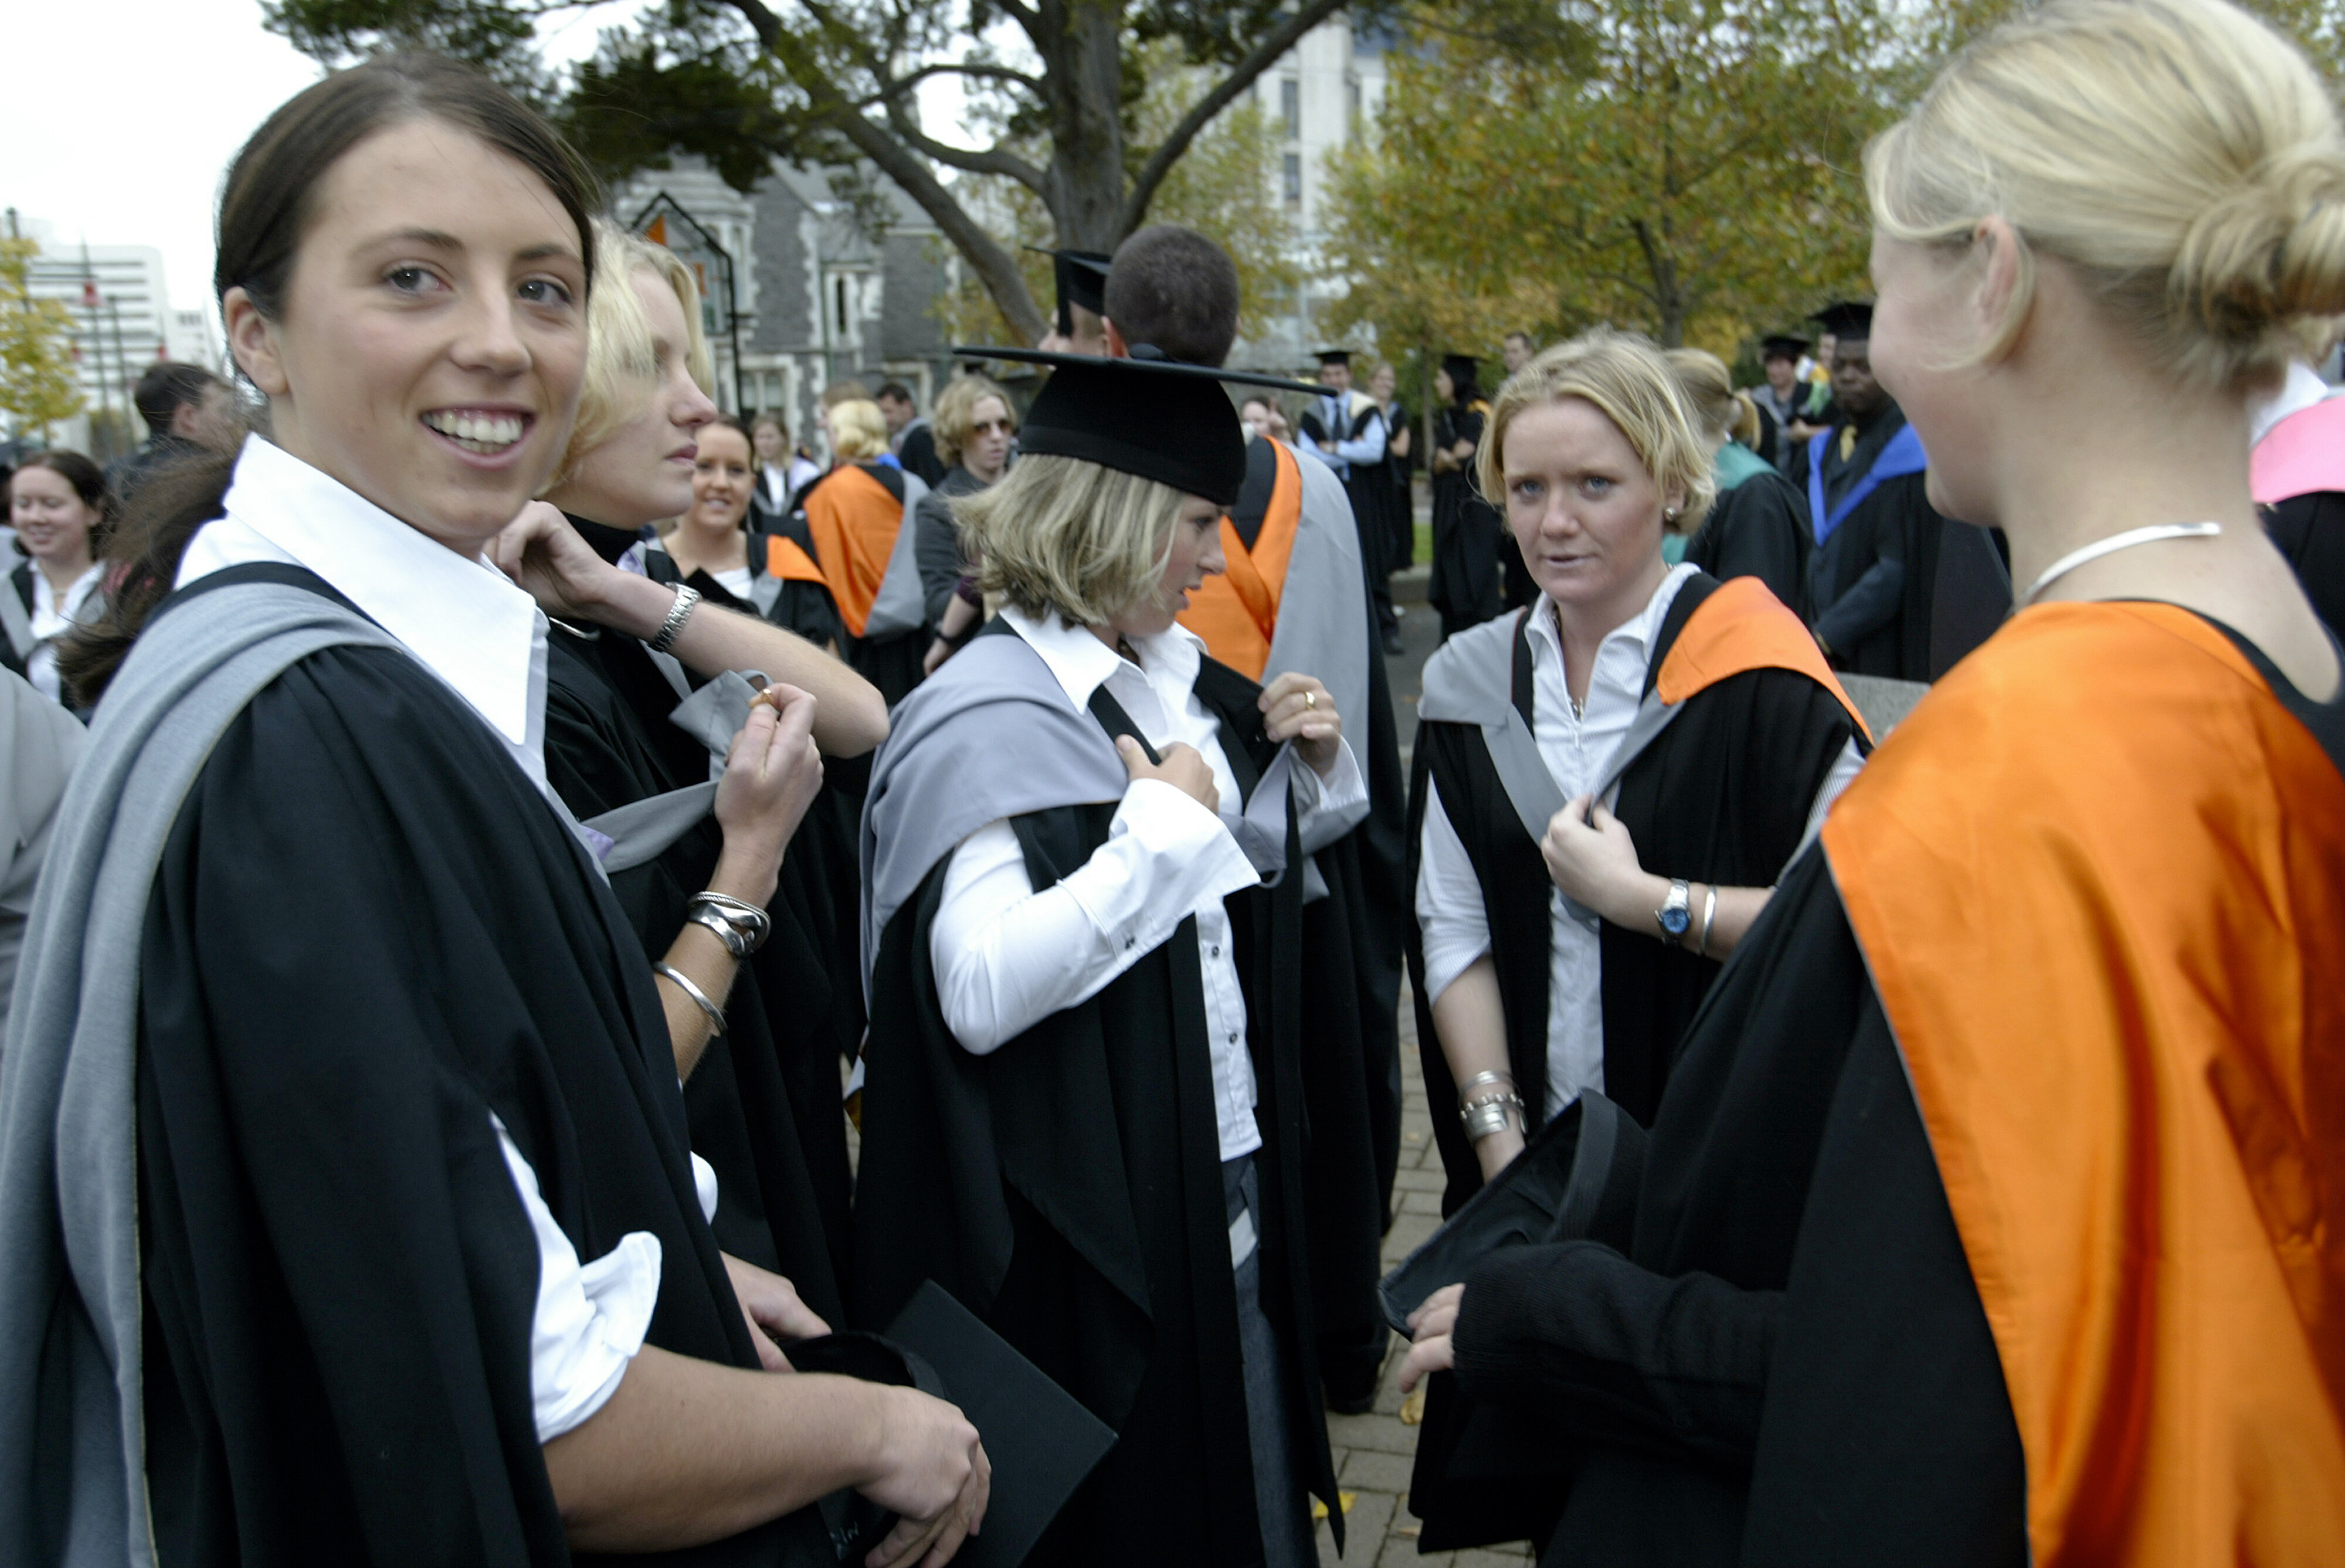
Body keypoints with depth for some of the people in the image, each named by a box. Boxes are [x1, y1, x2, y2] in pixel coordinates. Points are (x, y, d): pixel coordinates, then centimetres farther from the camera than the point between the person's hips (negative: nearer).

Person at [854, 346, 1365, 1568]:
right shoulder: (989, 721, -19)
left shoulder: (1179, 677, 4)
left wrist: (1312, 765, -1)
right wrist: (1163, 820, -24)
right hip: (1091, 1224, -7)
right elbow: (981, 994, -32)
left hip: (1226, 1173, 7)